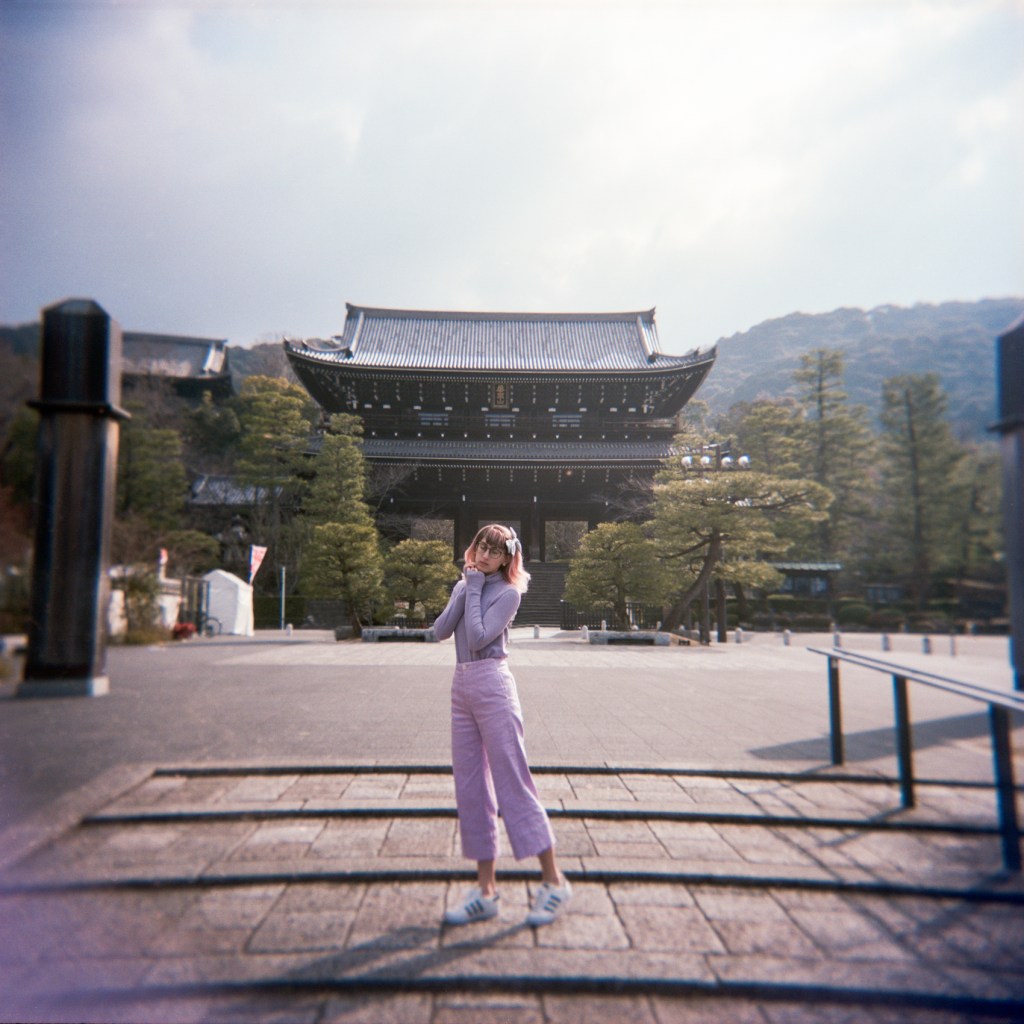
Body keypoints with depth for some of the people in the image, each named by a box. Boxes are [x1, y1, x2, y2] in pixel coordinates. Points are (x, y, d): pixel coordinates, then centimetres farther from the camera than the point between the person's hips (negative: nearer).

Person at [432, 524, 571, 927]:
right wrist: (465, 589, -3)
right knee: (470, 787, 8)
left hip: (492, 686, -7)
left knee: (512, 782, -5)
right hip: (461, 687, 7)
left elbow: (478, 637, -17)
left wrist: (473, 590, -8)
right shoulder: (464, 585, 15)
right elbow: (440, 630, 3)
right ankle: (485, 890, 16)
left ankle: (553, 881, 6)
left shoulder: (508, 593, -5)